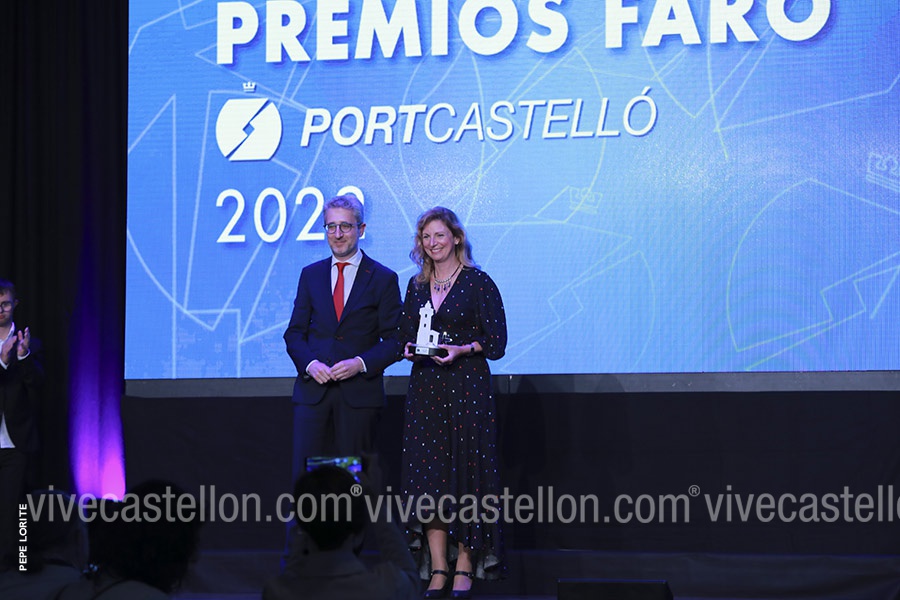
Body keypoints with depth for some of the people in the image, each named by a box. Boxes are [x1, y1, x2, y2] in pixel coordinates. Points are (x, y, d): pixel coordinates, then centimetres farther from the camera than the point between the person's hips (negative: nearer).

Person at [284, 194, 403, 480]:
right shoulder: (310, 275, 12)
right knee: (304, 475, -5)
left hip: (360, 392, -2)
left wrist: (361, 363, -14)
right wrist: (310, 363, -8)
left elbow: (395, 340, 1)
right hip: (313, 391, 2)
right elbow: (295, 333, 11)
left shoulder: (383, 279, 3)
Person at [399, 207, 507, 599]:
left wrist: (462, 349, -19)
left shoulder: (478, 283, -3)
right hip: (424, 387, 5)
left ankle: (465, 567, 3)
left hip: (467, 386, -4)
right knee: (427, 475, -1)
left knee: (465, 473, -4)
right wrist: (410, 349, -2)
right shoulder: (416, 285, 13)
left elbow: (496, 341, -4)